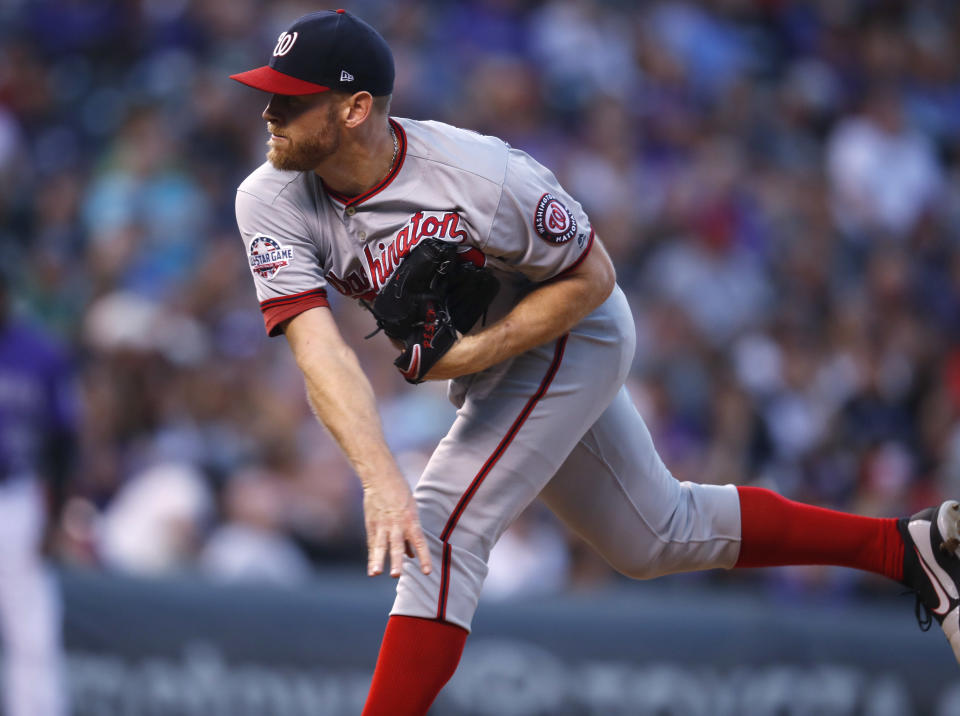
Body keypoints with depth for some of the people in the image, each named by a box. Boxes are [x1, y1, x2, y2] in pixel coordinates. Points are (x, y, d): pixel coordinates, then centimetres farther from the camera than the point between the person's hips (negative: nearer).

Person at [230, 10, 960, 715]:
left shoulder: (483, 177, -33)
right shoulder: (271, 202, -22)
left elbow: (592, 278, -18)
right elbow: (318, 346, -33)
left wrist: (472, 354, -30)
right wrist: (379, 480, -47)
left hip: (567, 338, -7)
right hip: (479, 358, 7)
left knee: (442, 529, -21)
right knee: (657, 537, 19)